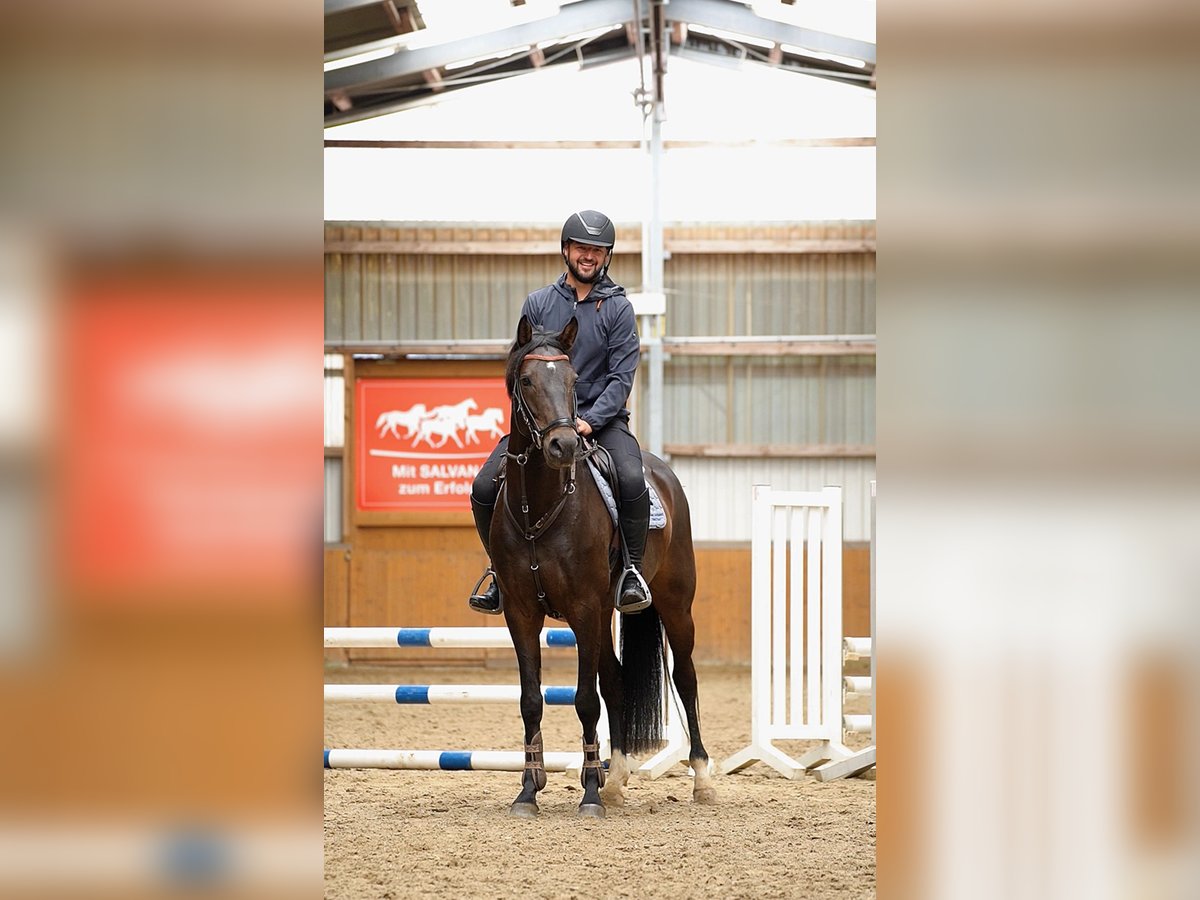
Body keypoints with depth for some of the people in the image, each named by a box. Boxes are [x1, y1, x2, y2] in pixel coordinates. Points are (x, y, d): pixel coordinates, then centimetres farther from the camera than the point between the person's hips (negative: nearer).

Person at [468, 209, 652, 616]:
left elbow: (622, 376, -3)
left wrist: (590, 420, -18)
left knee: (631, 480, -32)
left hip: (601, 418, -2)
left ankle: (632, 569, -13)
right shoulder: (539, 303, 8)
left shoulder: (618, 309, 3)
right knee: (484, 487, -16)